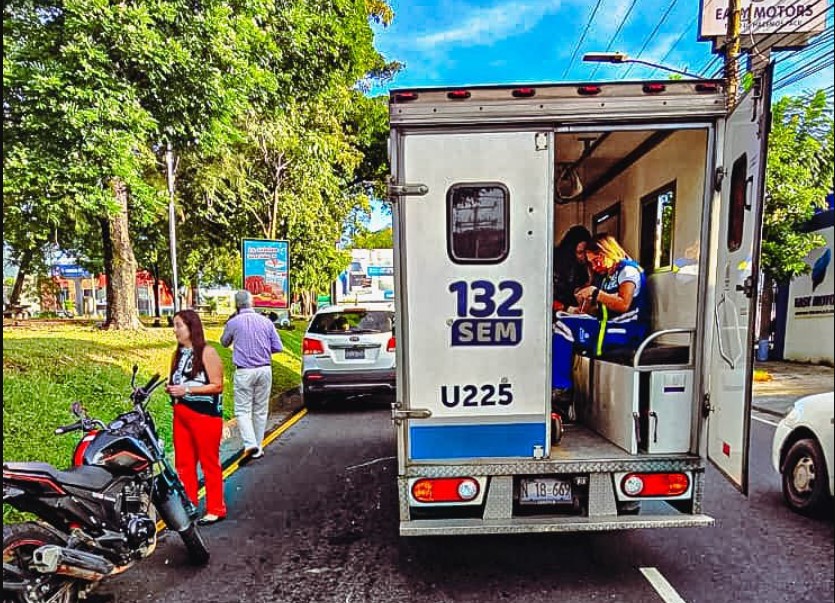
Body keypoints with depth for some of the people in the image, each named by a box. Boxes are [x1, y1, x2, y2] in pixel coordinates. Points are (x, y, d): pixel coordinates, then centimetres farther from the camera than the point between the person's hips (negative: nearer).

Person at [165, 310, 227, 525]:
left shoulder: (207, 353, -11)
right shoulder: (178, 354, 12)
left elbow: (217, 386, -14)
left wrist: (187, 390, -19)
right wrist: (171, 389, 2)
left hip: (205, 415, -7)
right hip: (181, 413, 7)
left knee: (209, 463, 2)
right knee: (183, 463, 13)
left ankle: (216, 509, 13)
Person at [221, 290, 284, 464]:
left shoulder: (233, 322, -3)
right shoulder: (266, 321, 2)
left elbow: (224, 343, 16)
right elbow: (278, 347, 4)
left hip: (244, 372, -3)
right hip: (264, 370, 3)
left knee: (243, 410, 3)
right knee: (260, 410, 12)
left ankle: (250, 445, -14)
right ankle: (257, 448, 19)